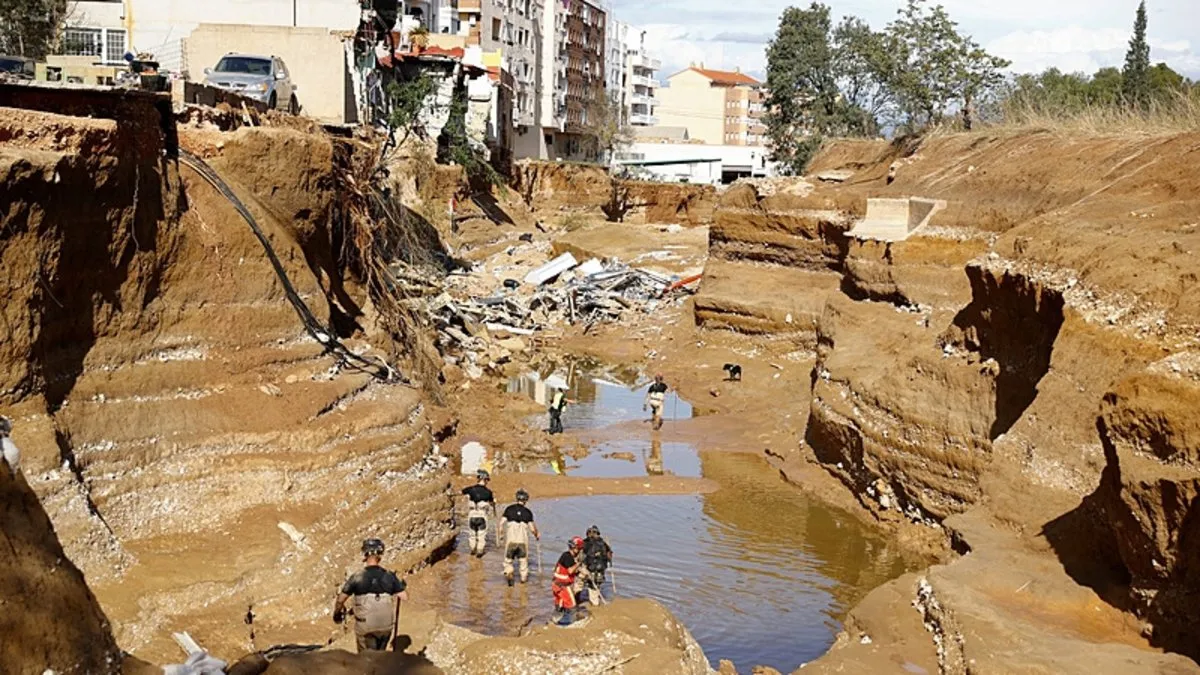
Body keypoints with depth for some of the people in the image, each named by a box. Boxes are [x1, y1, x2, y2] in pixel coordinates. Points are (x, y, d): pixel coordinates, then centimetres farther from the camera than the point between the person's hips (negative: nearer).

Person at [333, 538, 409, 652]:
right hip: (386, 626, 2)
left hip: (365, 628, -2)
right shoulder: (390, 576, -5)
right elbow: (404, 598, -5)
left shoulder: (357, 577, -10)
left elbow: (340, 601, -7)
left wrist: (337, 614, 13)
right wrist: (404, 586, 17)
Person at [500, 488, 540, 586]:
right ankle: (524, 576, 27)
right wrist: (537, 534, 17)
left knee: (508, 558, 14)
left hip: (510, 539, 0)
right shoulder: (528, 512, -1)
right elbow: (532, 528, -2)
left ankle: (508, 572, -6)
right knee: (523, 558, 18)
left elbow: (502, 522, -2)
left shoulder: (509, 509, 0)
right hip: (523, 539, 0)